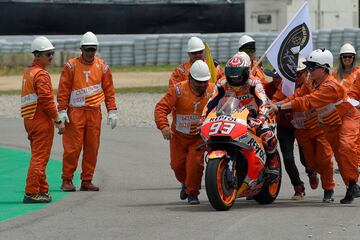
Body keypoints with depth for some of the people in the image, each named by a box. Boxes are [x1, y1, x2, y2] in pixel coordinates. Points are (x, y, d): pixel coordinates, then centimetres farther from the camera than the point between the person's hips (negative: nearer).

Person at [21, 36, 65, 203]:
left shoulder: (28, 72, 16)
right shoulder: (41, 74, -15)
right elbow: (47, 100, -21)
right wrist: (58, 121, -16)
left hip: (30, 119, 10)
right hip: (42, 120, -10)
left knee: (38, 157, 16)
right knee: (39, 158, -7)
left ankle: (42, 191, 23)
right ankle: (31, 193, -8)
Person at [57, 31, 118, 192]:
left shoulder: (102, 67, 9)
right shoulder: (71, 66, 0)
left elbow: (109, 90, 12)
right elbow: (63, 90, -1)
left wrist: (112, 111, 7)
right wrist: (62, 111, -8)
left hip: (94, 113, 3)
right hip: (75, 112, -3)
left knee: (92, 148, 4)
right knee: (73, 147, -6)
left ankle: (87, 181, 11)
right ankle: (67, 180, 3)